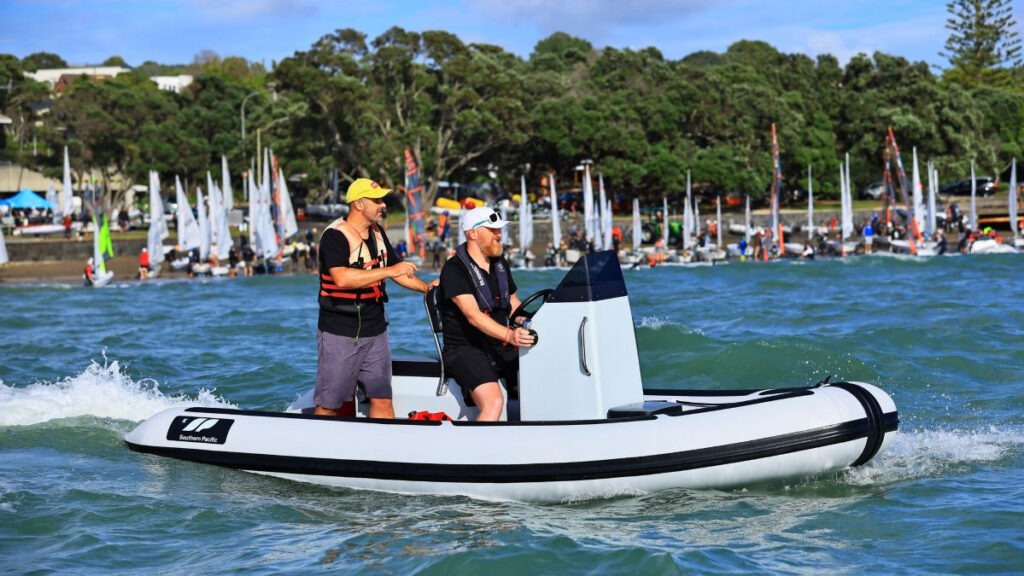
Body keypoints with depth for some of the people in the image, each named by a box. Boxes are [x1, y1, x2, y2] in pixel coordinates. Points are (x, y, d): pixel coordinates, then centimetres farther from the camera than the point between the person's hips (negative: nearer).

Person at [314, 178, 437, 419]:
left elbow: (396, 269, 26)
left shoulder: (377, 233, 12)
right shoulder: (335, 235, -14)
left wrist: (427, 287, 13)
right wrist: (388, 271, -29)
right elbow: (342, 278, -30)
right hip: (340, 333, -7)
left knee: (382, 399, 5)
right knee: (329, 405, -1)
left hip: (375, 331, 7)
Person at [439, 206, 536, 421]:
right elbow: (473, 315, -24)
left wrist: (531, 331, 3)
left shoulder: (501, 266, 14)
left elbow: (515, 307, 24)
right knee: (493, 403, -31)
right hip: (466, 350, -7)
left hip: (502, 349, 7)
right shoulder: (454, 269, -11)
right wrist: (509, 335, -38)